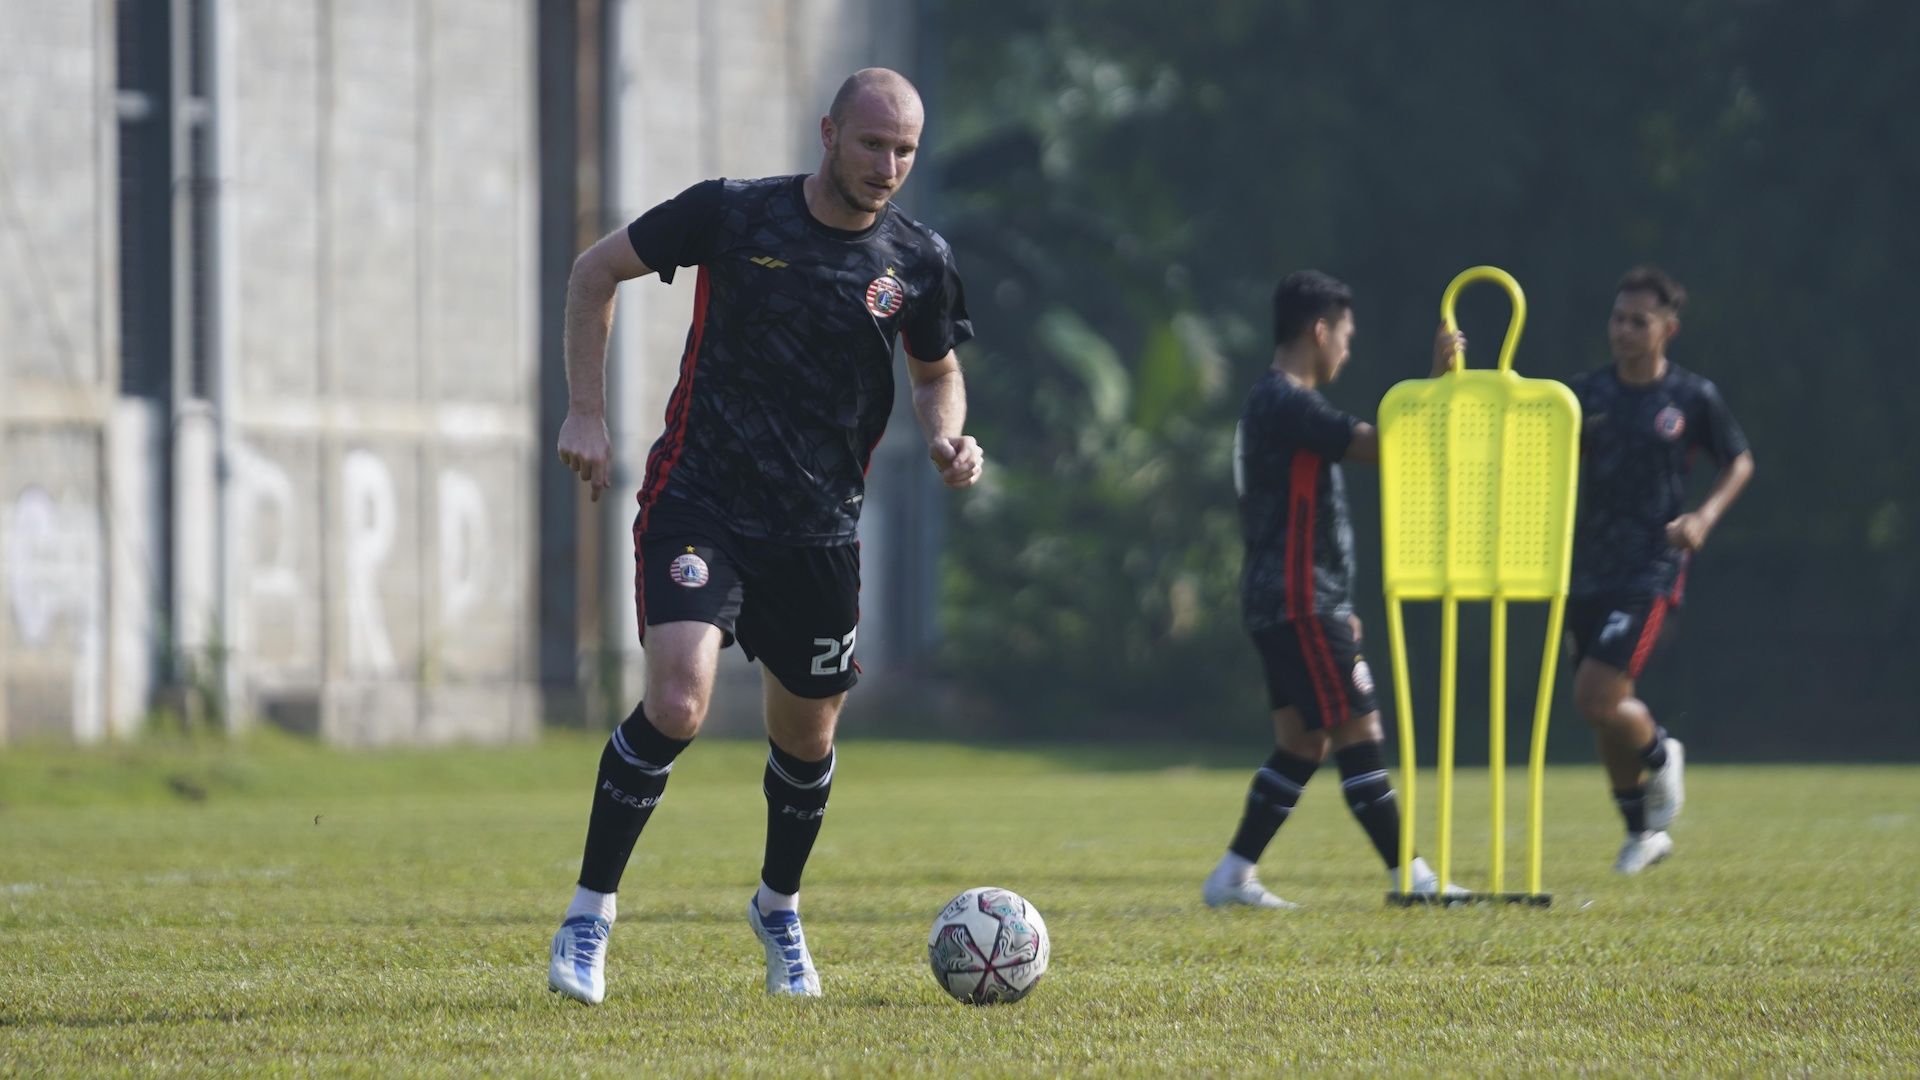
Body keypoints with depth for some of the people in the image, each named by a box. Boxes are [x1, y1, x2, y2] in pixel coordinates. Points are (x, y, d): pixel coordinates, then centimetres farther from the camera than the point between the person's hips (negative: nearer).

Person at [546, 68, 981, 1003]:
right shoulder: (732, 214, -9)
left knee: (806, 736, 13)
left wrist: (946, 438, -4)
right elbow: (596, 270, 3)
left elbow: (936, 371, 18)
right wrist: (587, 410, -2)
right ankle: (589, 916, -7)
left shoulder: (918, 263, 0)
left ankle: (779, 909, 41)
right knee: (677, 704, -22)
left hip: (819, 530, 4)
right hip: (699, 500, -4)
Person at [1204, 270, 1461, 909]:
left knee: (1303, 742, 9)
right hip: (1298, 600, -11)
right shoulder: (1288, 404, -14)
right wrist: (1437, 380, -15)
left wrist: (1338, 608, 26)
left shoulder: (1274, 402, 19)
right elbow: (1382, 445, -21)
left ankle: (1233, 875, 9)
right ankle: (1408, 875, -8)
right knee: (1358, 730, -9)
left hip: (1284, 601, 11)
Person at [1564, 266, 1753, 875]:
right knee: (1607, 711, 11)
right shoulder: (1585, 395, 5)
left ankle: (1660, 755, 14)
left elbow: (1739, 463, 12)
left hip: (1651, 573, -4)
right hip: (1587, 571, 4)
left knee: (1597, 700, -17)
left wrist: (1705, 517, -6)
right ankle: (1644, 830, 29)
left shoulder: (1694, 399, -2)